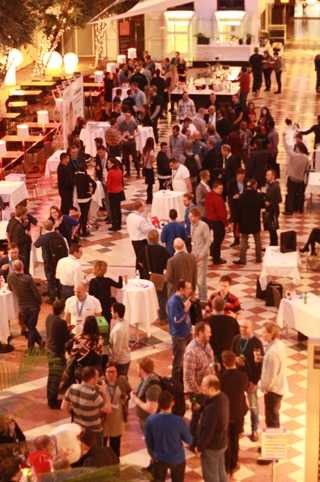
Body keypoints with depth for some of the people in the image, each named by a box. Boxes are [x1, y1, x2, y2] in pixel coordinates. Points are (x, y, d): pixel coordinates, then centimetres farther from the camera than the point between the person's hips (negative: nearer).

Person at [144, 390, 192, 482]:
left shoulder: (150, 420, -17)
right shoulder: (179, 421, -23)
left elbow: (148, 441, -4)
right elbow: (189, 440, -9)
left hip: (159, 459, 2)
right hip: (177, 459, -2)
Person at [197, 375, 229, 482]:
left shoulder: (212, 407, -35)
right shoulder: (223, 397, -7)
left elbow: (207, 431, -26)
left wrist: (200, 446, -12)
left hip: (211, 446, -9)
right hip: (221, 442, 9)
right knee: (220, 472, 25)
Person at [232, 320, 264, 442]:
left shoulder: (256, 342, -17)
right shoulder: (236, 339, -2)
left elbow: (261, 363, -15)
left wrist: (255, 381, -16)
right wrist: (235, 358, -13)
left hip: (251, 378, -4)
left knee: (253, 405, 9)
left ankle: (254, 431, 22)